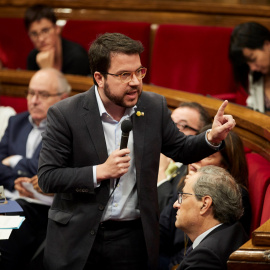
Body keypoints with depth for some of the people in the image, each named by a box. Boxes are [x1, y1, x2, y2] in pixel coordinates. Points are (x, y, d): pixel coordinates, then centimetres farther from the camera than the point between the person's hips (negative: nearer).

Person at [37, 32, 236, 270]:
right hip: (77, 240, -2)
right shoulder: (64, 115, -11)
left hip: (134, 238, 2)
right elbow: (46, 179, -12)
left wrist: (212, 138, -8)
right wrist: (100, 172, -21)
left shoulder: (154, 107, 0)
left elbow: (180, 150, 12)